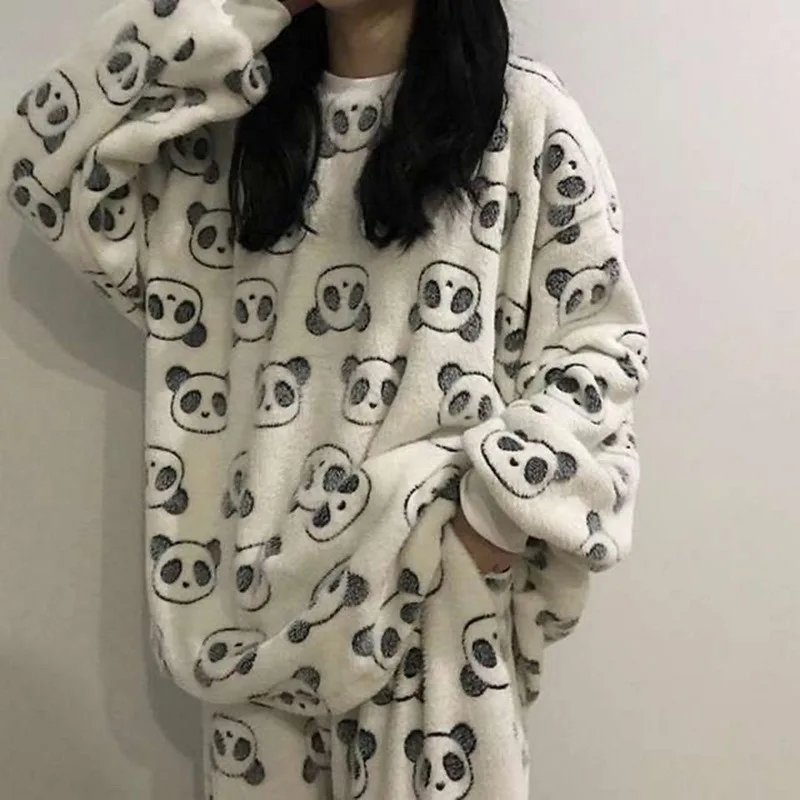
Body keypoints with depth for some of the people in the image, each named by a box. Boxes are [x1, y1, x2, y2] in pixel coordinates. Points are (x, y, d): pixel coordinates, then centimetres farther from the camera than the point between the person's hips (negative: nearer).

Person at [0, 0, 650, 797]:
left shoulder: (525, 114, -2)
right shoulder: (237, 116, 9)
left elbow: (601, 337, -2)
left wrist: (508, 505, -13)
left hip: (437, 569, -3)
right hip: (263, 567, 4)